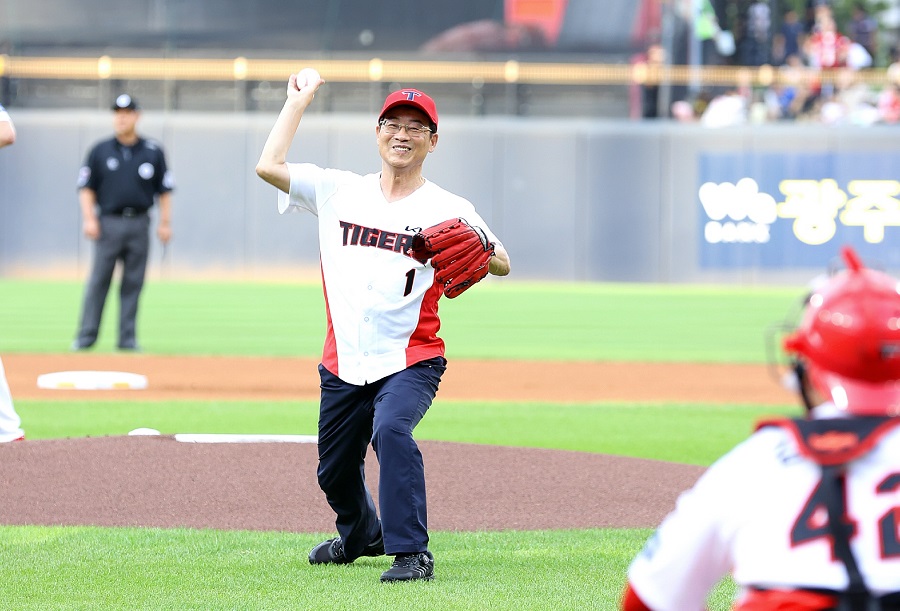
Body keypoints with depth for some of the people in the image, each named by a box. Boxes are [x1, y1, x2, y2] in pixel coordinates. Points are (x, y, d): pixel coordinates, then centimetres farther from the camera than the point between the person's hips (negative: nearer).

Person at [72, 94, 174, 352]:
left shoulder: (153, 152, 8)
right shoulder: (100, 151, 7)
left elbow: (164, 190, 10)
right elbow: (86, 187, 7)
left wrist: (165, 222, 2)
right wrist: (89, 219, -5)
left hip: (139, 224, 1)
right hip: (108, 222, -1)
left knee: (133, 283, 2)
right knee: (98, 280, -5)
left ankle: (128, 338, 6)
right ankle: (86, 336, -3)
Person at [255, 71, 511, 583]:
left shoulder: (448, 210, -2)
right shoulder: (338, 192, 6)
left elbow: (502, 265, -7)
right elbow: (269, 166, -2)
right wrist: (299, 101, 3)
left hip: (410, 360, -4)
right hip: (343, 365, 4)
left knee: (391, 430, -32)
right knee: (334, 471, 15)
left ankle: (411, 554, -27)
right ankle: (361, 536, 47)